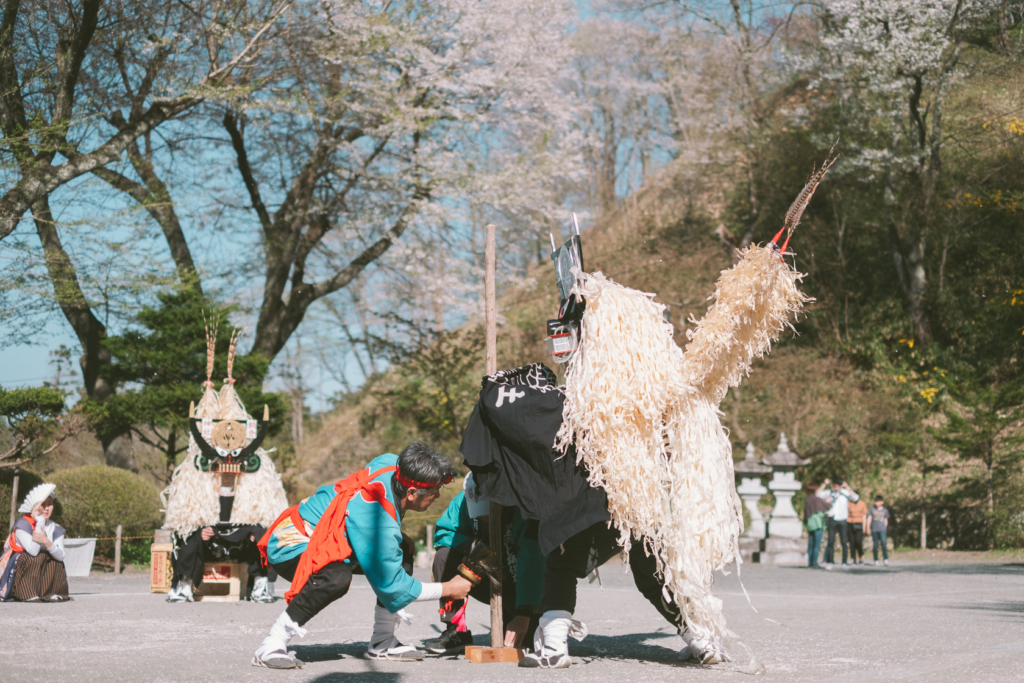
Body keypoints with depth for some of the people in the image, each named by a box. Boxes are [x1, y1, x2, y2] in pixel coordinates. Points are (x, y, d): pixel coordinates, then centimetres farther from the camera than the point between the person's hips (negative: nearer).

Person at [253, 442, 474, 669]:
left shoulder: (391, 464, -11)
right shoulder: (381, 523, -34)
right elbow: (392, 586, -24)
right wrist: (447, 589, -15)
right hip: (290, 548, -10)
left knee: (402, 548, 4)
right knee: (337, 577, -40)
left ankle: (382, 643, 7)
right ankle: (270, 647, -24)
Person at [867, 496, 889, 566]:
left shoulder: (885, 510, 10)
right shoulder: (872, 509, 8)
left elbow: (886, 520, 17)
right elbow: (869, 518, 6)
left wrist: (885, 528, 16)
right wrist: (867, 527, -1)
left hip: (882, 529, -1)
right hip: (874, 530, 1)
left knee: (883, 542, -19)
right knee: (875, 545, 1)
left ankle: (885, 559, -19)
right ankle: (876, 560, 9)